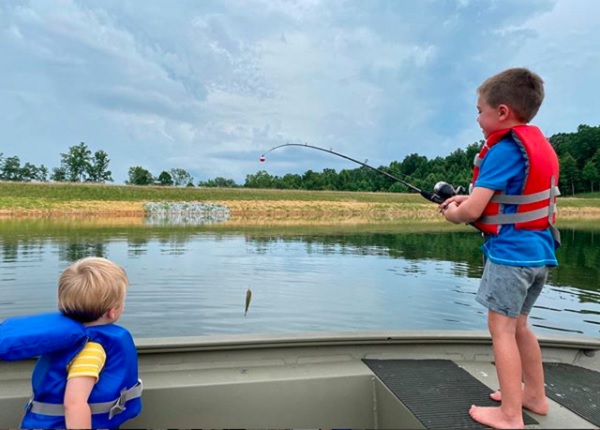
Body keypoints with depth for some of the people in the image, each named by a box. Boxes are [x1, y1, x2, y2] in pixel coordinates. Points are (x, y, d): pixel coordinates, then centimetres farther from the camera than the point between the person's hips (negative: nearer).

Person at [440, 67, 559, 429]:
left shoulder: (504, 149, -16)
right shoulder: (540, 144, 12)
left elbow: (472, 211, -19)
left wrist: (454, 213, 3)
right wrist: (470, 199, 13)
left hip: (510, 251, -9)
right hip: (540, 250, 9)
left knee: (501, 329, 0)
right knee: (518, 324, 20)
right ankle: (535, 395, 32)